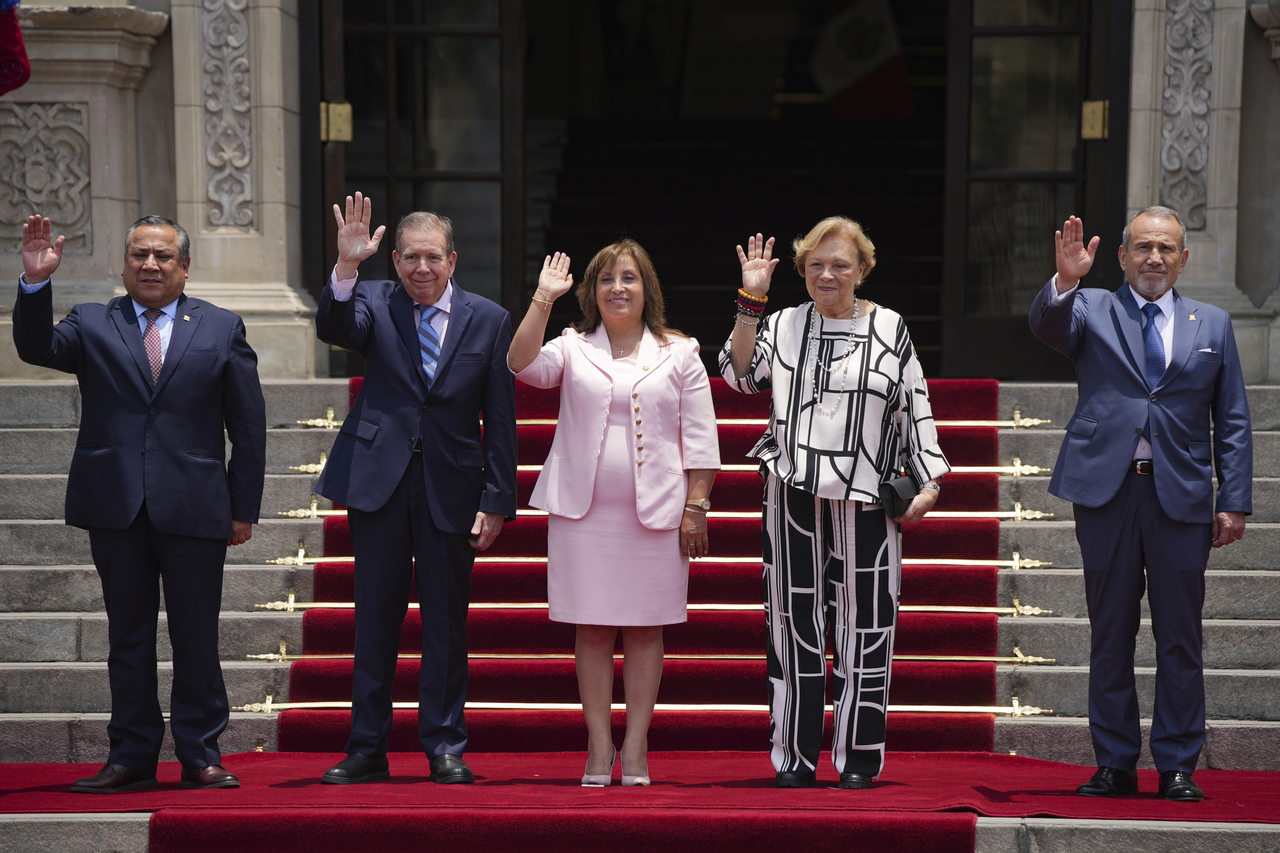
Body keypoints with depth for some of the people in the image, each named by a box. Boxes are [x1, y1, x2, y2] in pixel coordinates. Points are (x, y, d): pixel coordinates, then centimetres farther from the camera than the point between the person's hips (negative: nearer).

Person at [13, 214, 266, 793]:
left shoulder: (222, 330, 8)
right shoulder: (91, 326, 10)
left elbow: (249, 428, 6)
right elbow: (35, 348, -9)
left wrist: (244, 508, 2)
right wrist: (35, 282, -22)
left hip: (194, 509, -1)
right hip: (115, 507, 1)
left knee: (196, 639, 2)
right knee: (128, 638, 8)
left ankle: (200, 756, 12)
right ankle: (131, 759, 15)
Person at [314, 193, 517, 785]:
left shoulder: (489, 320, 3)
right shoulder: (373, 302, 4)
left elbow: (500, 422, 2)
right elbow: (333, 329, -18)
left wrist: (497, 502, -2)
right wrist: (346, 267, -33)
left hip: (451, 490, 0)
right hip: (379, 481, 0)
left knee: (446, 621, 6)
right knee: (375, 619, 6)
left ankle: (445, 748, 15)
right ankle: (367, 750, 13)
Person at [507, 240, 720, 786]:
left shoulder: (679, 354, 7)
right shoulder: (573, 348, 8)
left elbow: (699, 438, 5)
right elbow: (524, 364, -12)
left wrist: (695, 506, -2)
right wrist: (543, 298, -16)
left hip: (656, 511, 0)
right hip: (584, 511, 1)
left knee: (645, 629, 3)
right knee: (592, 629, 2)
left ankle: (635, 747, 10)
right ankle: (599, 747, 8)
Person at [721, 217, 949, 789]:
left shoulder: (890, 330, 7)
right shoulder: (783, 326, 8)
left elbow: (914, 409, 8)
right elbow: (740, 375, -7)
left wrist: (927, 483, 4)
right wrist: (751, 301, -12)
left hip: (865, 501, -1)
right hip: (794, 500, 1)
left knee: (863, 626, 2)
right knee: (795, 624, 4)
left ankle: (858, 758, 10)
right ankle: (796, 756, 11)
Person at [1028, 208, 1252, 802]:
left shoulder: (1212, 325, 13)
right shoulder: (1091, 310, 9)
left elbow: (1233, 422, 11)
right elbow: (1046, 325, -14)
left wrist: (1234, 502, 3)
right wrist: (1066, 279, -34)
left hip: (1182, 496, 1)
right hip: (1106, 490, -1)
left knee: (1179, 639, 3)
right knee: (1110, 636, 6)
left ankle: (1177, 767, 11)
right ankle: (1115, 764, 14)